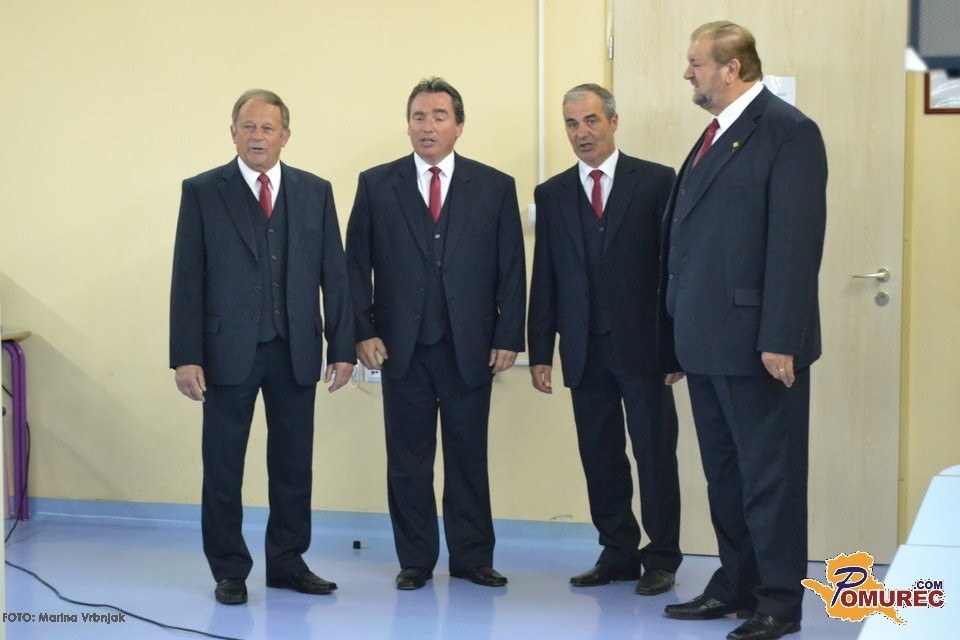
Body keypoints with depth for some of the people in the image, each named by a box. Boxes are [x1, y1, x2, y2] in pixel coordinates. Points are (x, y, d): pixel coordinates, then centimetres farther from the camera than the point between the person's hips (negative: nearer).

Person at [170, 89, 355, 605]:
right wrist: (186, 356, -10)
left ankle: (288, 562, 23)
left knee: (294, 464, 9)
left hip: (297, 351, 2)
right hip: (229, 350, -2)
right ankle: (229, 570, 18)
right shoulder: (202, 192, 0)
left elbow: (333, 274, 6)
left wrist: (342, 346, 0)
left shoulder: (315, 192, 7)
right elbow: (187, 280, -4)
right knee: (222, 466, 5)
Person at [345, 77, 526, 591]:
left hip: (470, 348, 0)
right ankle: (415, 560, 16)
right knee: (408, 461, 6)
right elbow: (357, 263, 4)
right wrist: (363, 331, -5)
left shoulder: (495, 187, 4)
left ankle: (472, 557, 17)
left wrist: (508, 337, -4)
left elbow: (512, 269, 2)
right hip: (401, 346, 0)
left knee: (468, 457, 7)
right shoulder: (376, 184, 5)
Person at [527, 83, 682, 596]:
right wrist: (540, 351, 4)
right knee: (600, 458, 8)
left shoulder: (655, 181, 0)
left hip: (642, 345, -3)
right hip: (584, 350, 3)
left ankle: (661, 558, 14)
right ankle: (617, 555, 20)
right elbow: (544, 279, 8)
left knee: (655, 454, 3)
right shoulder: (552, 194, 10)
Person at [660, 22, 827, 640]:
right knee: (724, 474, 16)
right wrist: (685, 332, 13)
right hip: (710, 340, 9)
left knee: (770, 476, 1)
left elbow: (796, 243, -18)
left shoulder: (788, 130, -12)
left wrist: (779, 339, -22)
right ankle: (735, 586, 28)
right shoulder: (718, 134, 15)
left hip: (756, 342, -9)